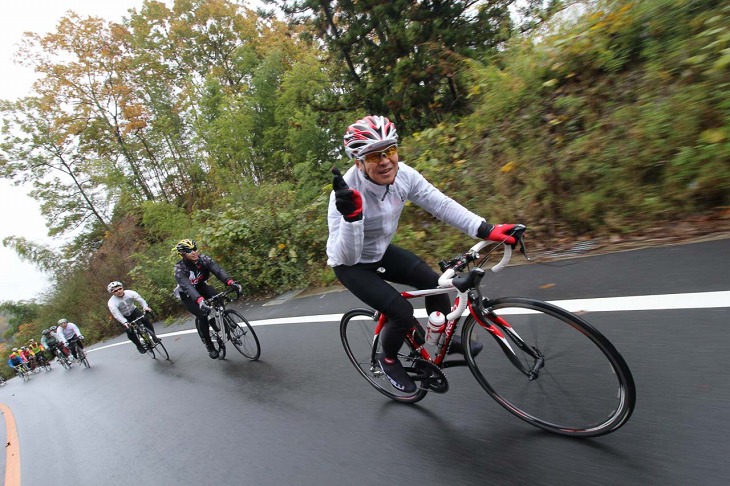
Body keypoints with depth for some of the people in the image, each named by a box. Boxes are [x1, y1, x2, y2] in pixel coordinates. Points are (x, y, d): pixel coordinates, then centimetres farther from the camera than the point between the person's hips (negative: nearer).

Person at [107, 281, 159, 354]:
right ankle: (139, 345, 7)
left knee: (145, 320, -24)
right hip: (124, 317, -1)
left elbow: (141, 300, -25)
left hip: (134, 311, 1)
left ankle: (154, 336, -9)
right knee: (130, 332, -16)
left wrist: (146, 307, -44)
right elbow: (117, 315, -32)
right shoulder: (111, 303, -26)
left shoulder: (130, 293, -22)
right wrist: (125, 323, -46)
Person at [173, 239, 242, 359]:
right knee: (202, 315, -20)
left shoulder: (203, 258, -23)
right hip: (187, 294, -3)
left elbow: (217, 270, -37)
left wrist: (230, 282, -57)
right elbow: (187, 287, -47)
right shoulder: (180, 269, -31)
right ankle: (209, 345, -1)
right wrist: (199, 300, -66)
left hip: (201, 286, 3)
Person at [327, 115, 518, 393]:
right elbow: (347, 256, -37)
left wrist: (486, 230, -22)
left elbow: (441, 205, -14)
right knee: (403, 313, -16)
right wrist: (351, 215, -54)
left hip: (381, 253, 6)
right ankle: (388, 359, 17)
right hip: (351, 265, -5)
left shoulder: (403, 175, -19)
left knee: (434, 283, -4)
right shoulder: (347, 193, -35)